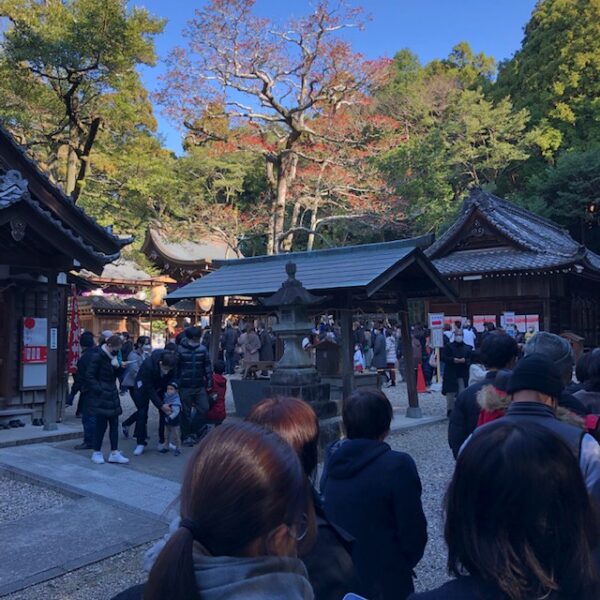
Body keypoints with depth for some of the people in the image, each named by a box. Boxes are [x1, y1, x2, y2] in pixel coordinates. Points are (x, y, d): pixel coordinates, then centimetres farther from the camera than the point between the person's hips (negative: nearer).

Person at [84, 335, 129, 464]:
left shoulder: (111, 357, 11)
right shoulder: (98, 357, -13)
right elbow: (89, 376, -13)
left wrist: (118, 367, -5)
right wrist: (100, 390, -17)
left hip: (112, 395, 8)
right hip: (101, 396, -8)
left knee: (114, 424, 6)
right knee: (101, 424, -1)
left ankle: (114, 453, 11)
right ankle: (97, 453, 14)